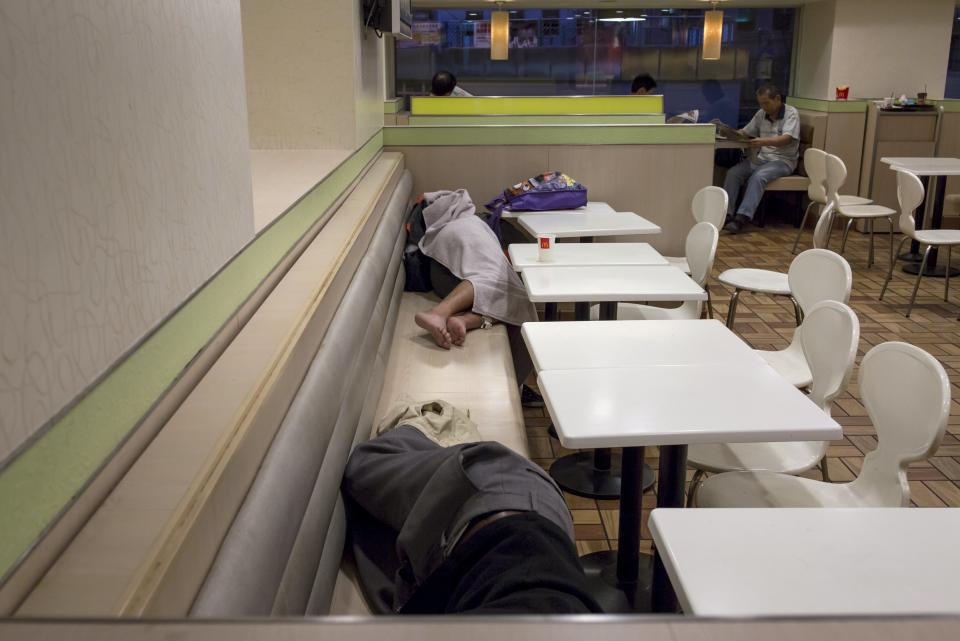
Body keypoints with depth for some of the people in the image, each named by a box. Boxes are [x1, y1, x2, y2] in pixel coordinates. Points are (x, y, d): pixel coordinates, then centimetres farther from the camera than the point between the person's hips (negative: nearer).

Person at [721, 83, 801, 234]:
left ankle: (742, 218, -41)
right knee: (733, 172, -18)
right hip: (761, 158, 6)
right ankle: (726, 213, -24)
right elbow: (745, 132, 15)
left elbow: (787, 139, -20)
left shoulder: (791, 113, -6)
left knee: (757, 176, -33)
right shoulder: (761, 114, 12)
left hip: (783, 160, -6)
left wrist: (763, 141, -36)